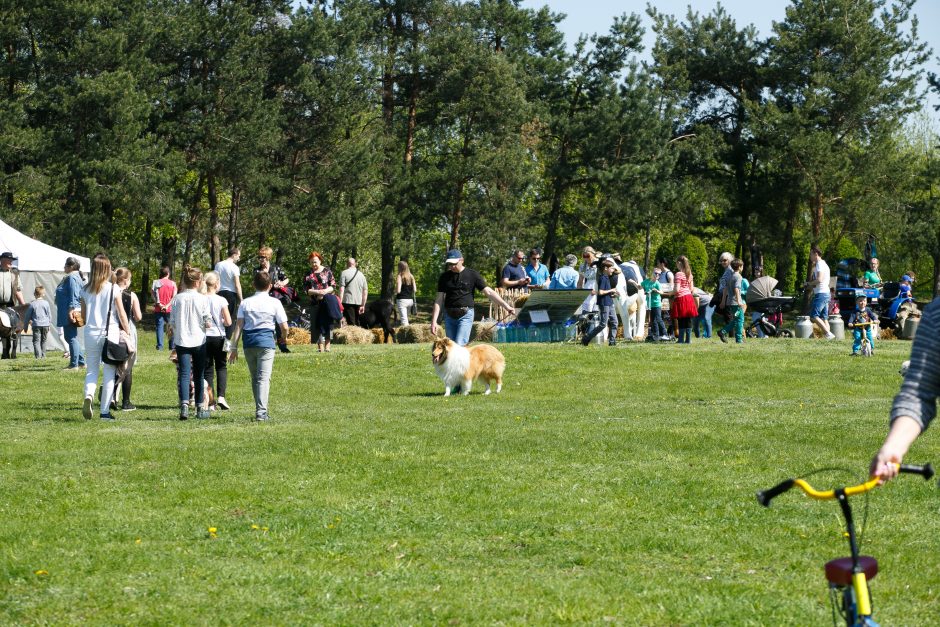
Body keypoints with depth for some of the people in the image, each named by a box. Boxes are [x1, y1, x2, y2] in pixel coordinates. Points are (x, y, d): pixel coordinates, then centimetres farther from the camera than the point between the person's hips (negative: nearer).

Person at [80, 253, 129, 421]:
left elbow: (83, 316, 10)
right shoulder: (113, 289, -6)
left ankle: (88, 395, -18)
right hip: (111, 333, -2)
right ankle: (105, 410, 6)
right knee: (109, 374, 6)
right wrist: (127, 333, 6)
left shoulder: (86, 290, 3)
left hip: (91, 333, 2)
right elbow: (122, 315, -5)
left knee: (91, 370, 11)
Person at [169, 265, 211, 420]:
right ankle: (200, 408, 18)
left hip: (182, 342, 1)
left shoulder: (177, 299, 0)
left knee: (184, 374, -4)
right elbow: (207, 323, -8)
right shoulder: (202, 299, -7)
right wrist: (208, 323, 14)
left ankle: (184, 404, -24)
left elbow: (172, 323, 3)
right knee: (199, 375, 11)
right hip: (199, 341, -1)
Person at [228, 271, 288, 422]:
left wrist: (234, 348, 1)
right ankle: (261, 411, -17)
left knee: (255, 378, 16)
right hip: (266, 342, -3)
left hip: (249, 343, 3)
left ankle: (260, 410, 24)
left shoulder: (245, 303, 6)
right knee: (264, 378, -6)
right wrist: (284, 338, 21)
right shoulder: (274, 303, 0)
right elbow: (284, 327, -1)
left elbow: (238, 326, 0)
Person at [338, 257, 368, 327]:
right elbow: (365, 292, 14)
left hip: (348, 301, -5)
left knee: (351, 323, -8)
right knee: (356, 322, 13)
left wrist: (340, 302, -8)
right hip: (358, 302, 5)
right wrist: (363, 305, 20)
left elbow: (341, 289, -9)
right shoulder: (361, 275, 14)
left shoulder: (344, 273, -1)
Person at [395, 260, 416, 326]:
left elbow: (398, 290, -15)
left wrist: (394, 291, 6)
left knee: (404, 320, -7)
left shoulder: (399, 276, -10)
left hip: (402, 300, -6)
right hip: (410, 300, 6)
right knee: (406, 318, 19)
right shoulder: (411, 276, 7)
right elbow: (414, 290, 8)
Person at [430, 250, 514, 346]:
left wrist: (506, 306, -10)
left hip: (465, 315, -4)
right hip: (449, 316, 4)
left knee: (459, 345, -16)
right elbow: (439, 300, 7)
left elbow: (489, 292, -2)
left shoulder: (472, 275, -1)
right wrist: (434, 321, 0)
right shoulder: (444, 277, 6)